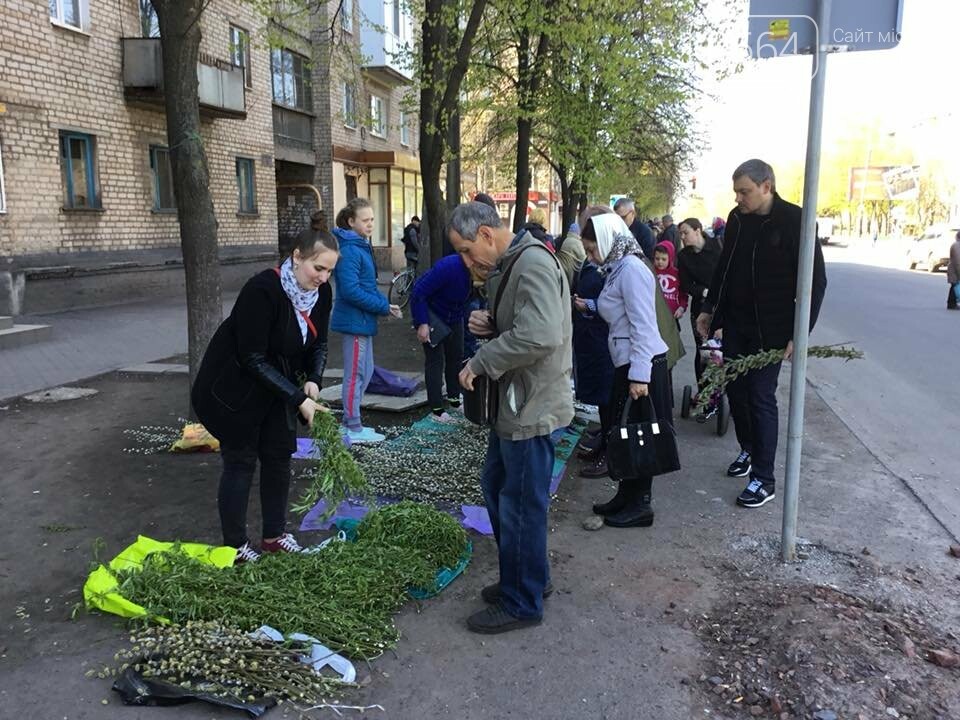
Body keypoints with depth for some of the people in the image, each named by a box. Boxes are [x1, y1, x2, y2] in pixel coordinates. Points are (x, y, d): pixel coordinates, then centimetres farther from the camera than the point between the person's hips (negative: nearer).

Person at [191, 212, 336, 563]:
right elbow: (252, 358, -29)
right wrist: (298, 399, -30)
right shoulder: (262, 290, -30)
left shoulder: (321, 292, -9)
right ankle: (235, 547, 15)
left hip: (275, 385, 7)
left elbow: (318, 343, 3)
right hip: (233, 386, -6)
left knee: (279, 456, 9)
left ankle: (275, 536, 23)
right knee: (241, 461, 1)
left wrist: (313, 380, -16)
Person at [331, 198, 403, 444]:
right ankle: (353, 429, 11)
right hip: (354, 320, -10)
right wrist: (384, 307, -18)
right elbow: (351, 290, -24)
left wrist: (385, 303, 1)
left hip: (362, 321, 10)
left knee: (365, 372, 17)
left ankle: (350, 422, 27)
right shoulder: (350, 250, -18)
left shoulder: (361, 246, 12)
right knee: (355, 375, 0)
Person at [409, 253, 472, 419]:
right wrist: (422, 323, -28)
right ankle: (436, 407, 4)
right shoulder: (449, 267, -34)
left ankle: (454, 398, 27)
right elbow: (418, 294, -29)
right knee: (435, 359, -3)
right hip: (432, 314, -6)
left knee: (456, 356, 11)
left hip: (454, 317, 6)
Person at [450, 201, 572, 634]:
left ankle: (522, 603, 20)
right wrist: (490, 324, 1)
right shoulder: (506, 266, 13)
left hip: (532, 408, -11)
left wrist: (481, 362, -22)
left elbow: (540, 334, -33)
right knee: (495, 486, 21)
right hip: (515, 402, 11)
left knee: (520, 506, 1)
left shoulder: (533, 265, -20)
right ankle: (531, 578, 37)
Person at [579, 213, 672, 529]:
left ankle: (640, 505, 12)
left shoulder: (631, 268, -14)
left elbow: (643, 326, -20)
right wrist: (592, 305, 15)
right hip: (628, 363, 9)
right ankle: (627, 496, 26)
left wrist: (639, 375, -22)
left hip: (642, 364, -9)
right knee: (622, 431, 14)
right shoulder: (617, 268, 14)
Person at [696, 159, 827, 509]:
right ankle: (748, 450, 35)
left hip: (770, 330, -6)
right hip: (735, 323, 6)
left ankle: (764, 478, 7)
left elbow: (816, 281, -13)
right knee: (735, 390, 13)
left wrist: (800, 334, -17)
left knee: (761, 397, -3)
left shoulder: (795, 221, -14)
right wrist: (709, 309, 15)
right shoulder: (737, 218, 4)